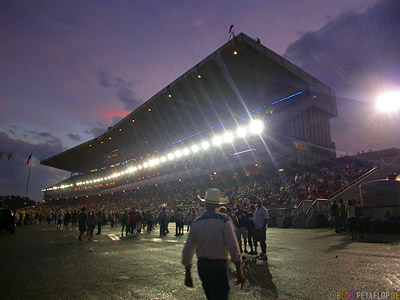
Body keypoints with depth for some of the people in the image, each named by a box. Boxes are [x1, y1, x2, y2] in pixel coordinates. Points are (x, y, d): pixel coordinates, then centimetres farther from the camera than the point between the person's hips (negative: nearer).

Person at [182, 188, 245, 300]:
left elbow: (188, 249, 4)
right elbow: (233, 246, -18)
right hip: (219, 267, -5)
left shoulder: (196, 222, 0)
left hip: (202, 266, 5)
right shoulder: (224, 219, -11)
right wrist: (239, 271, -12)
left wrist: (188, 274, 14)